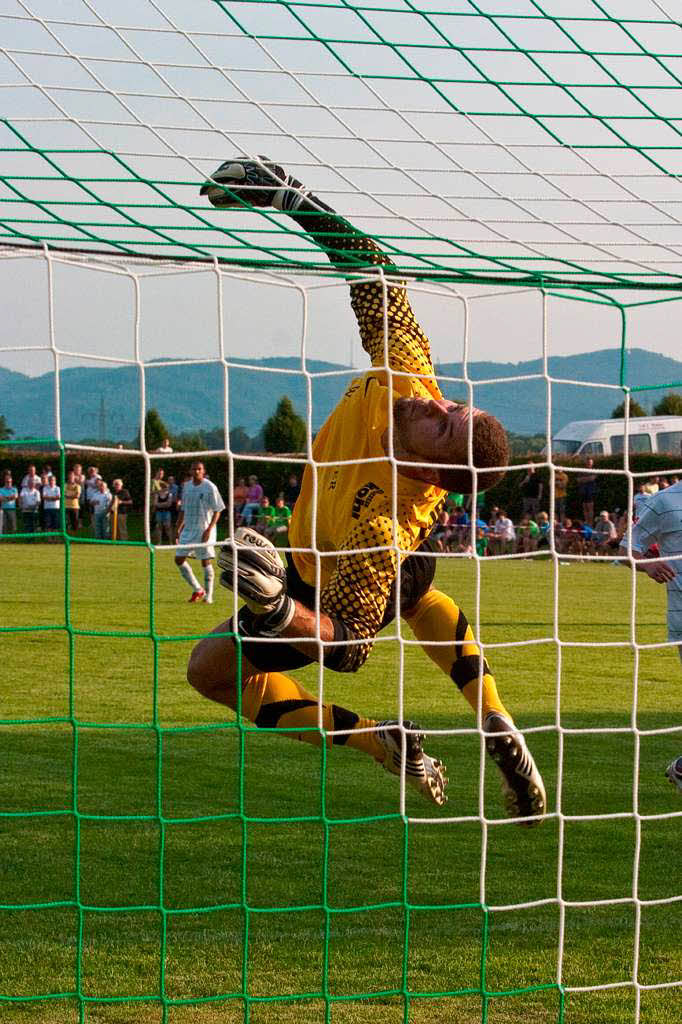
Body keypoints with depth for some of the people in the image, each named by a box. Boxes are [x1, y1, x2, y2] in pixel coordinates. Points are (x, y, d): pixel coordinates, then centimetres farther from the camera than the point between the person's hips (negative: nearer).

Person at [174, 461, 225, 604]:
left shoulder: (210, 487, -7)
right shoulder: (187, 486, 10)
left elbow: (217, 511, -8)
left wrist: (209, 529, -17)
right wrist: (178, 529, 14)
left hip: (204, 530, -6)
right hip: (188, 529, 6)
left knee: (206, 561, -5)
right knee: (179, 559, 1)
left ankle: (208, 596, 4)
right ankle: (198, 590, 14)